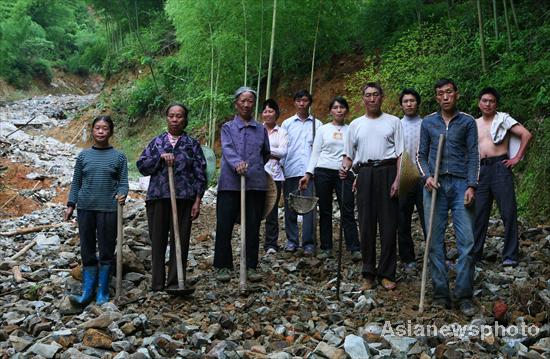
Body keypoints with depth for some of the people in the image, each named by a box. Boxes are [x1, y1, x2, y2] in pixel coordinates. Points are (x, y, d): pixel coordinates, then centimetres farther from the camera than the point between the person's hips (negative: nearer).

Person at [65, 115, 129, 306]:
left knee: (106, 250, 4)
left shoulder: (119, 157, 1)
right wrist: (70, 205, 6)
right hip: (85, 208, 2)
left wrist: (122, 195, -20)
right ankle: (87, 291, 13)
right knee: (87, 250, 6)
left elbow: (123, 183, 0)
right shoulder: (83, 155, 7)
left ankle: (103, 292, 15)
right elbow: (76, 182, 11)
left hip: (108, 209, -2)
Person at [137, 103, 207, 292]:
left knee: (180, 241, 0)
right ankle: (157, 285, 13)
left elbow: (200, 173, 4)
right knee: (158, 241, 5)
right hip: (158, 198, 1)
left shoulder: (192, 144, 7)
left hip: (183, 199, -1)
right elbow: (141, 165, 4)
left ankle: (175, 282, 8)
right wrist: (160, 157, -12)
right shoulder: (156, 142, 11)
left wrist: (197, 201, -3)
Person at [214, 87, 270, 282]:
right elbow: (227, 149, -12)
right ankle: (223, 266, 10)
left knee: (253, 227, 5)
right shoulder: (227, 128, 7)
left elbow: (267, 154, 26)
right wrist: (237, 163, -30)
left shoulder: (261, 129, 14)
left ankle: (251, 266, 16)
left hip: (256, 184, 2)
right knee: (224, 226, -1)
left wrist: (254, 167, 14)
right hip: (230, 183, -2)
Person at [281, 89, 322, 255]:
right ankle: (292, 240, 13)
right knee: (290, 207, 4)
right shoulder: (287, 123, 13)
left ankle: (308, 243, -1)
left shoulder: (317, 124, 11)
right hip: (290, 171, 2)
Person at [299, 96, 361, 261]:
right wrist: (308, 174, -2)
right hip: (323, 172, 1)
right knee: (325, 211, 5)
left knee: (348, 211, -5)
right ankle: (326, 248, 12)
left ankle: (354, 249, -3)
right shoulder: (323, 129, 9)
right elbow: (315, 153, 7)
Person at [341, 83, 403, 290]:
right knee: (366, 224, 3)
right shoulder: (356, 124, 16)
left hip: (387, 172, -2)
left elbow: (400, 154, 3)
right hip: (364, 174, 2)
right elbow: (349, 154, 16)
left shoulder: (393, 122, 9)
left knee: (388, 225, -2)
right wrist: (345, 167, -6)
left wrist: (397, 179, -8)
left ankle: (387, 273, 7)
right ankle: (369, 273, 12)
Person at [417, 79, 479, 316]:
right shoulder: (428, 123, 13)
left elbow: (473, 155, 5)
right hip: (435, 185, 1)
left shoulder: (468, 122, 9)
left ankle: (464, 296, 0)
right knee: (435, 241, 2)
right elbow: (421, 155, 13)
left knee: (467, 241, -7)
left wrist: (471, 186, -6)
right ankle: (440, 293, 10)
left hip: (461, 183, -1)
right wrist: (427, 176, -6)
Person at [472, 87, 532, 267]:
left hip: (500, 167, -4)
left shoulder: (503, 119, 4)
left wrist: (517, 158, -8)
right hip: (481, 170, 4)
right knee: (478, 213, 5)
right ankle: (474, 253, 12)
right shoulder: (473, 124, 17)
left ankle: (510, 256, 1)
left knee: (508, 212, -3)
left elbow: (526, 134, -5)